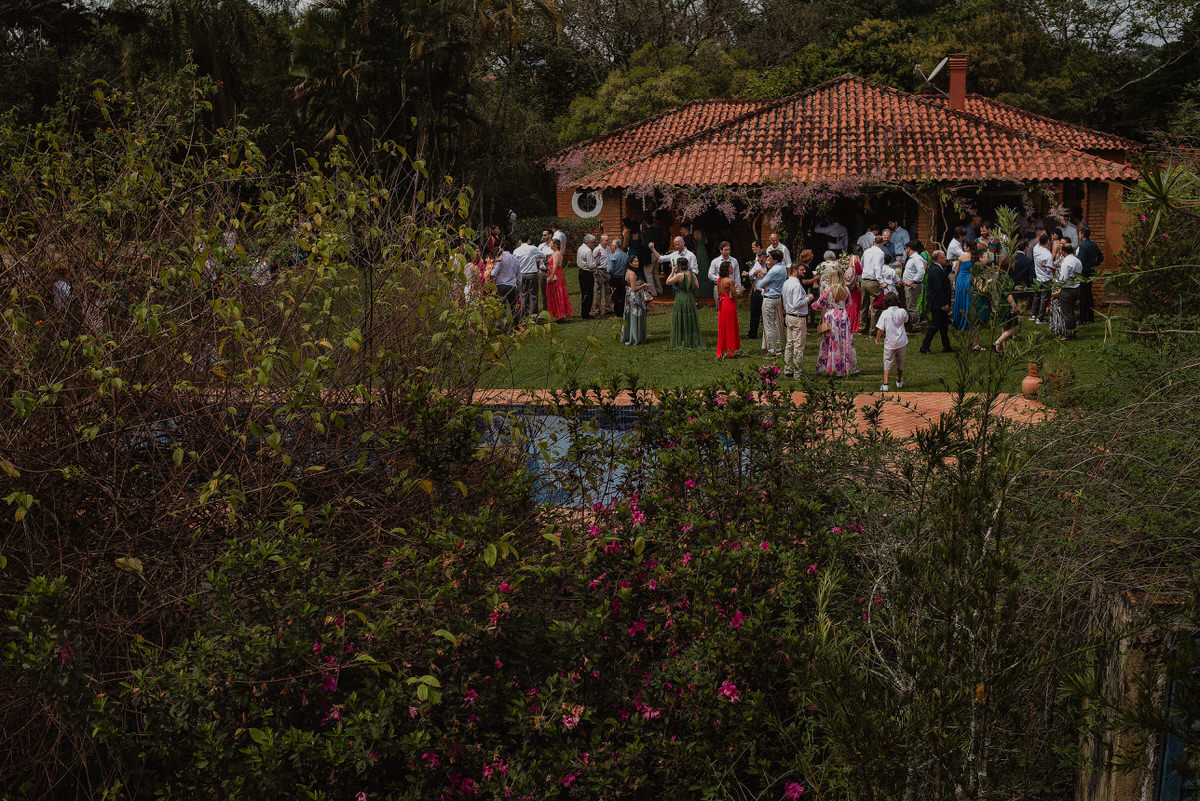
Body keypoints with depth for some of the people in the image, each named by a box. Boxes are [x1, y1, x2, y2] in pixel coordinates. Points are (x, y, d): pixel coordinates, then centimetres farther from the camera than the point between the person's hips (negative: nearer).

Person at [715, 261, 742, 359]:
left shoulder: (719, 279, 6)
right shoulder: (730, 280, -17)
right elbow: (733, 295, -16)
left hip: (721, 304, 7)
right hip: (729, 304, -7)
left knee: (723, 327, 12)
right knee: (731, 327, 2)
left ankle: (722, 351, 16)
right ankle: (731, 350, 6)